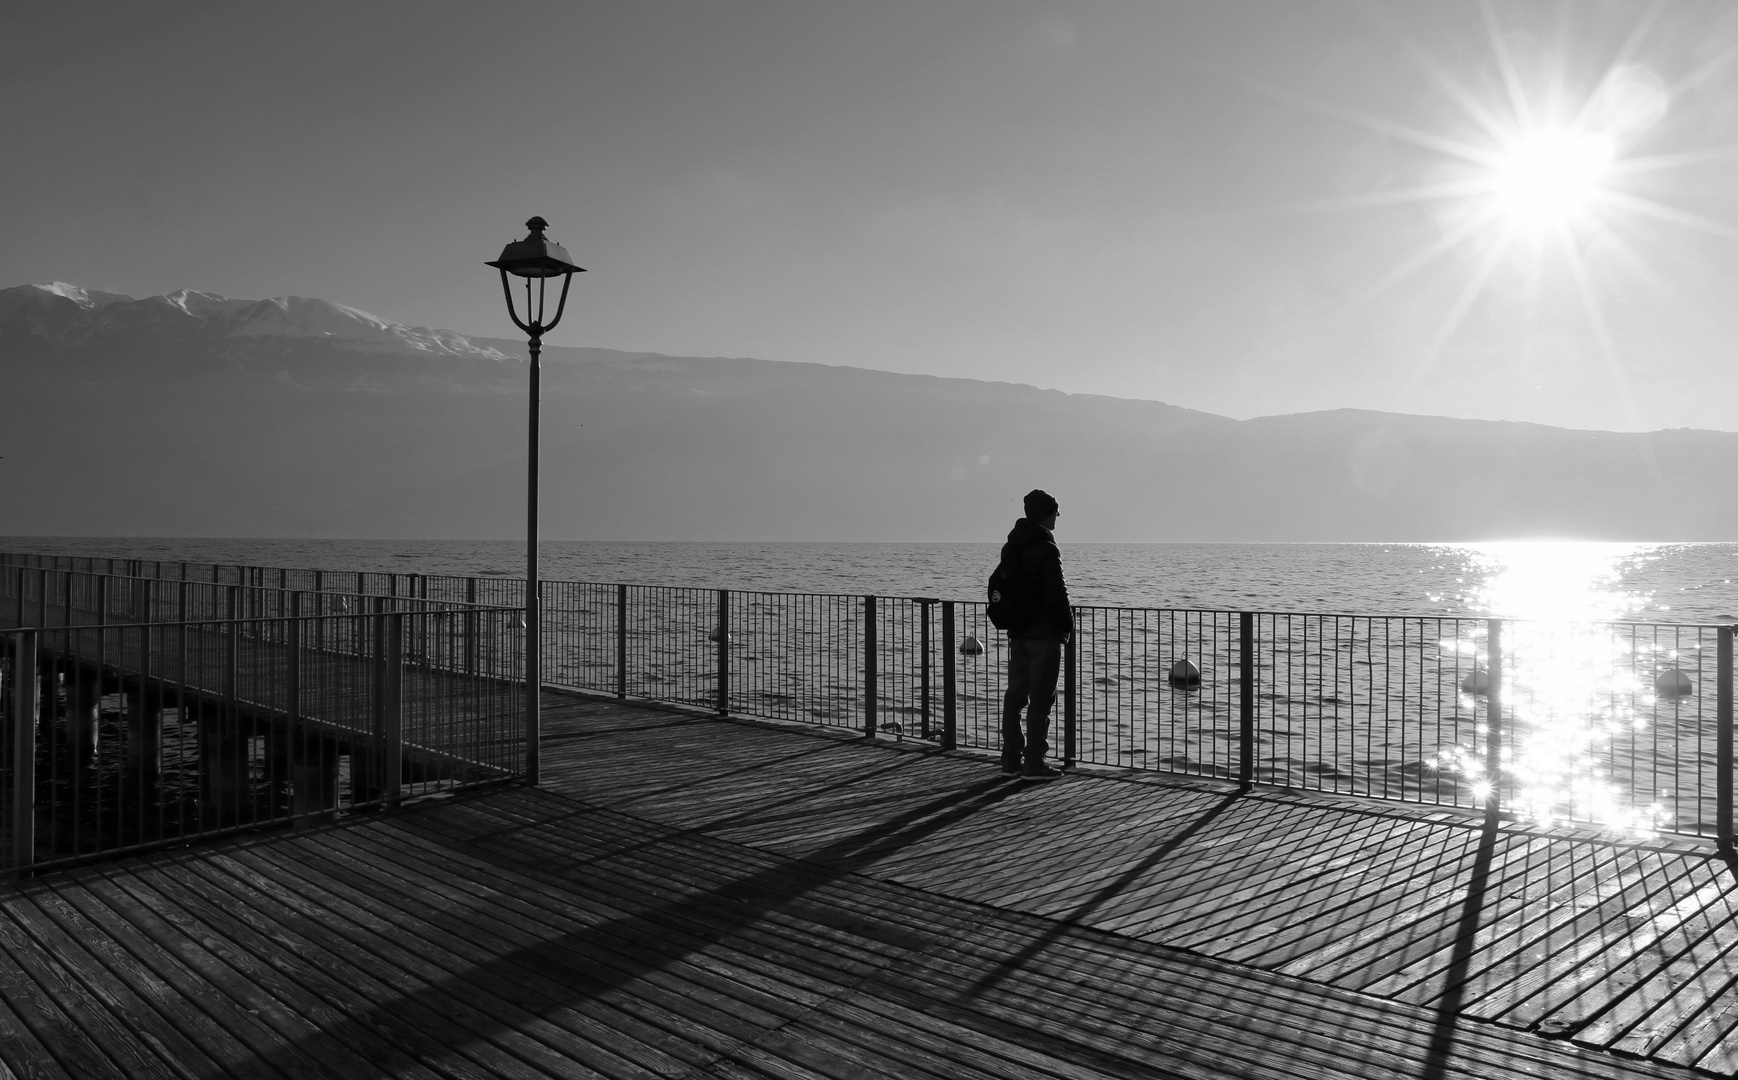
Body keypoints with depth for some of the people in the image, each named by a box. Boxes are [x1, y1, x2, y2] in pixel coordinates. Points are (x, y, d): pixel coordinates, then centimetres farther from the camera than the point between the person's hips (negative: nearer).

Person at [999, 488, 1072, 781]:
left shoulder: (1010, 547, 10)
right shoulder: (1046, 549, -14)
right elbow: (1057, 594, -16)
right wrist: (1068, 624, -2)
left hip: (1017, 633, 8)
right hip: (1045, 633, -8)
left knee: (1015, 695, 11)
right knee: (1041, 698, -3)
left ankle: (1011, 760, 16)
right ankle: (1034, 763, -1)